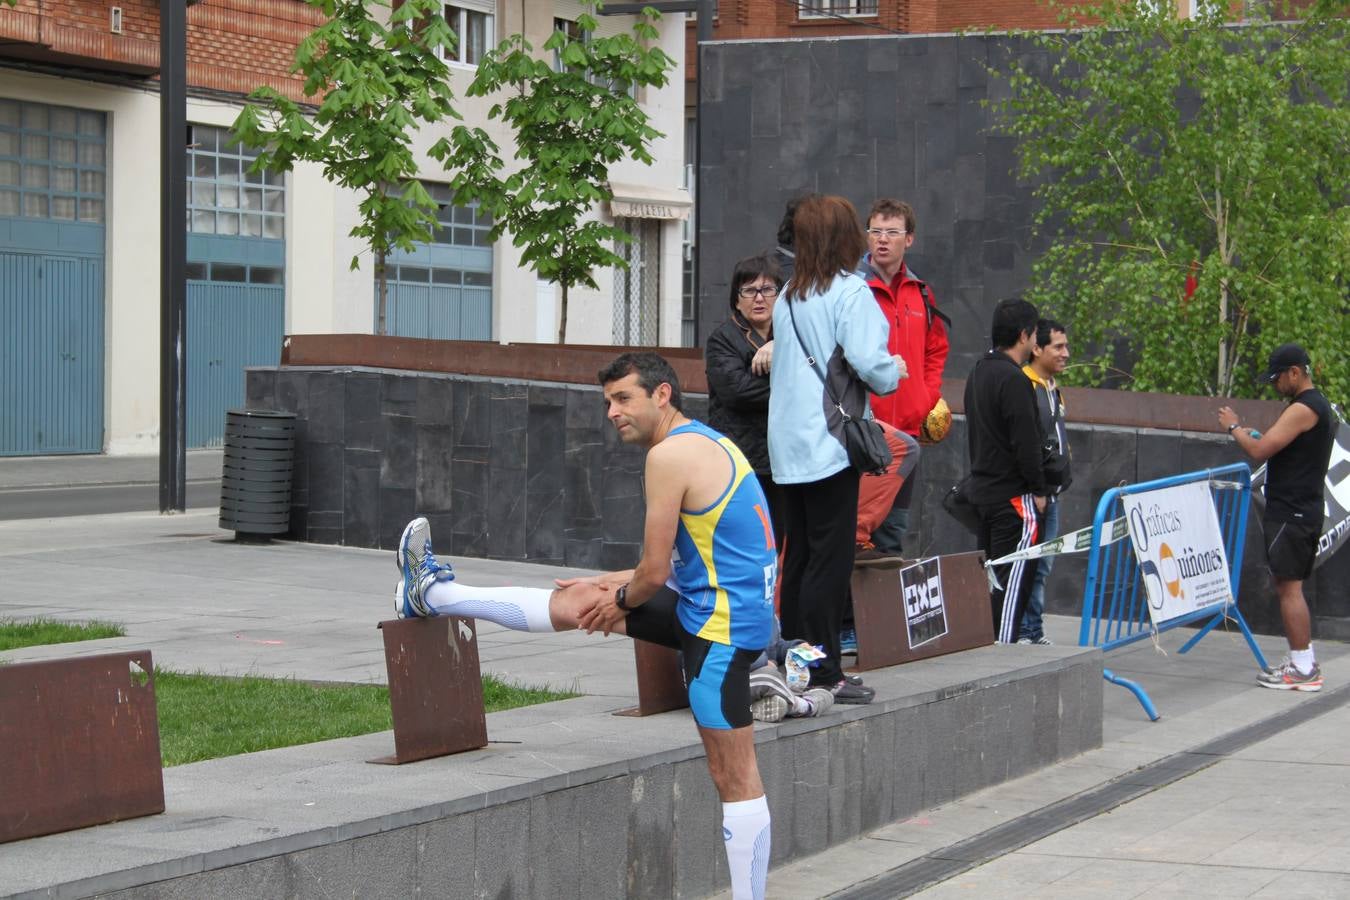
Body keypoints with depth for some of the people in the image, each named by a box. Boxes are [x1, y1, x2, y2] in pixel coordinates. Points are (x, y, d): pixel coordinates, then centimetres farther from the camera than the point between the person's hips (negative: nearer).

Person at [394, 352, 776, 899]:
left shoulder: (670, 454, -18)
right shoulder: (705, 443, 13)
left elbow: (655, 572, -16)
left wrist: (620, 601, 4)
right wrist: (614, 584, 20)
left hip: (722, 627, -10)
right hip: (708, 604, 10)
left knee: (734, 778, -6)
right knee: (575, 602, 17)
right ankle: (432, 594, 29)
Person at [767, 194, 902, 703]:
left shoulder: (788, 297, 13)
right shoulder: (850, 292, -10)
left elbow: (782, 363, 13)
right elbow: (868, 361, -19)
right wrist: (893, 373, 3)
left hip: (789, 445, 7)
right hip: (831, 441, -7)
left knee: (798, 557, 11)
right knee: (831, 559, -4)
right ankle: (823, 673, -4)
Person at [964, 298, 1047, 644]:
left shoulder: (978, 372, 13)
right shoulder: (1014, 379, -17)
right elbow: (1025, 443, -19)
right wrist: (1038, 490, -9)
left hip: (981, 486, 9)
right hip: (1012, 493, -9)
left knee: (990, 573, 14)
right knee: (1013, 576, -7)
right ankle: (1002, 645, -9)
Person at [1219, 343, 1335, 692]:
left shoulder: (1302, 409, -17)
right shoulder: (1320, 407, 17)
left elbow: (1260, 451, -20)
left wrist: (1234, 427, -5)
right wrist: (1258, 437, 14)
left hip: (1290, 513, -11)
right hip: (1304, 509, 11)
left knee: (1289, 587, -9)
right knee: (1289, 588, 15)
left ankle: (1303, 670, -8)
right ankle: (1303, 662, 17)